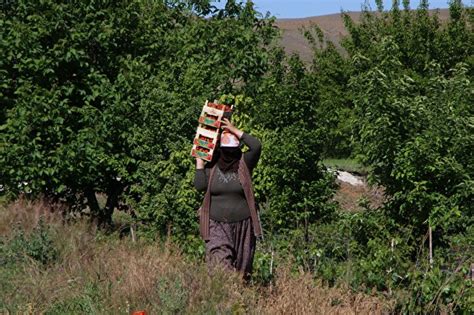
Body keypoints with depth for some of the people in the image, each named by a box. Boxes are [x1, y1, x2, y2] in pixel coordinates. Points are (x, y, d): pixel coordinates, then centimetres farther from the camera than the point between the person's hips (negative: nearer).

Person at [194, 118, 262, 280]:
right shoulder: (212, 165, 4)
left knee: (241, 269, 8)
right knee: (218, 260, -20)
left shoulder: (244, 164, 0)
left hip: (242, 224, 0)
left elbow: (256, 146, -16)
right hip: (217, 225, 0)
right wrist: (199, 161, -5)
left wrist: (234, 130, -11)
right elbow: (200, 185, -9)